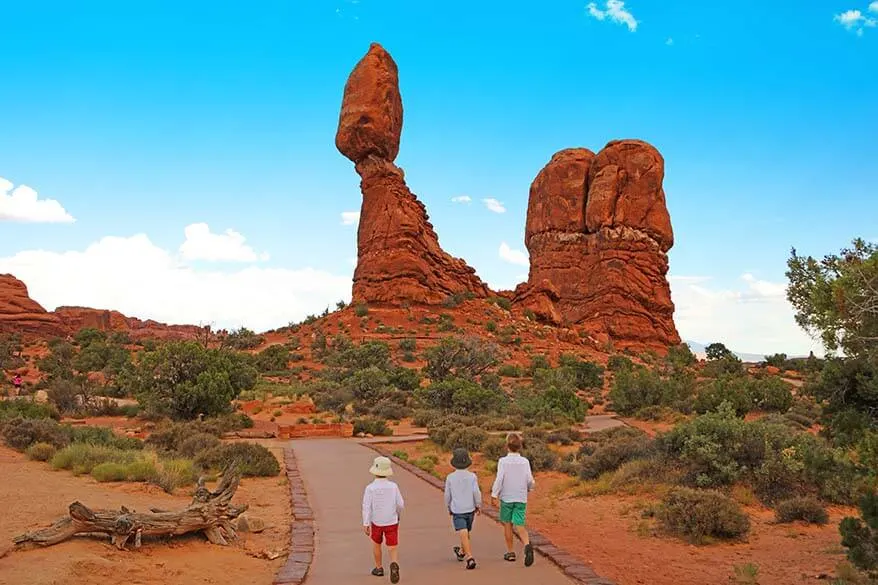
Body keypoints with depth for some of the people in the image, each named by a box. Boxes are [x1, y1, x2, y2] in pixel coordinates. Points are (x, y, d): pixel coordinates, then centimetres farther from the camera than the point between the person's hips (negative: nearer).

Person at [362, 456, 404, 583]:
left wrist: (365, 524, -17)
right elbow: (400, 504, -3)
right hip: (391, 522, 0)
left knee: (376, 543, 26)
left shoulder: (370, 488, -15)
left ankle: (379, 568, 36)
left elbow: (366, 507, -19)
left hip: (376, 522, 0)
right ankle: (394, 566, -26)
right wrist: (398, 513, 17)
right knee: (393, 549, 2)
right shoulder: (393, 486, -10)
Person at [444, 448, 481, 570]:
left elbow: (447, 495, 1)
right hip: (470, 509, 3)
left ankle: (470, 558, -23)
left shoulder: (450, 477, -7)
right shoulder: (472, 476, -7)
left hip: (457, 511, -3)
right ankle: (461, 552, 43)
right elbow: (476, 492, -12)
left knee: (464, 535, -9)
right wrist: (478, 505, 4)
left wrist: (449, 508, 17)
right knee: (467, 532, 23)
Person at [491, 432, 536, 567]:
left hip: (506, 498, -2)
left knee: (507, 525, 14)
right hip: (521, 498, 2)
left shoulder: (503, 461, -9)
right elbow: (530, 481, 0)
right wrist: (530, 487, 22)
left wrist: (494, 495, -10)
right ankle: (527, 545, -26)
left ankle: (510, 552, 21)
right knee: (520, 526, 1)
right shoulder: (525, 462, -1)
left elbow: (499, 479, -15)